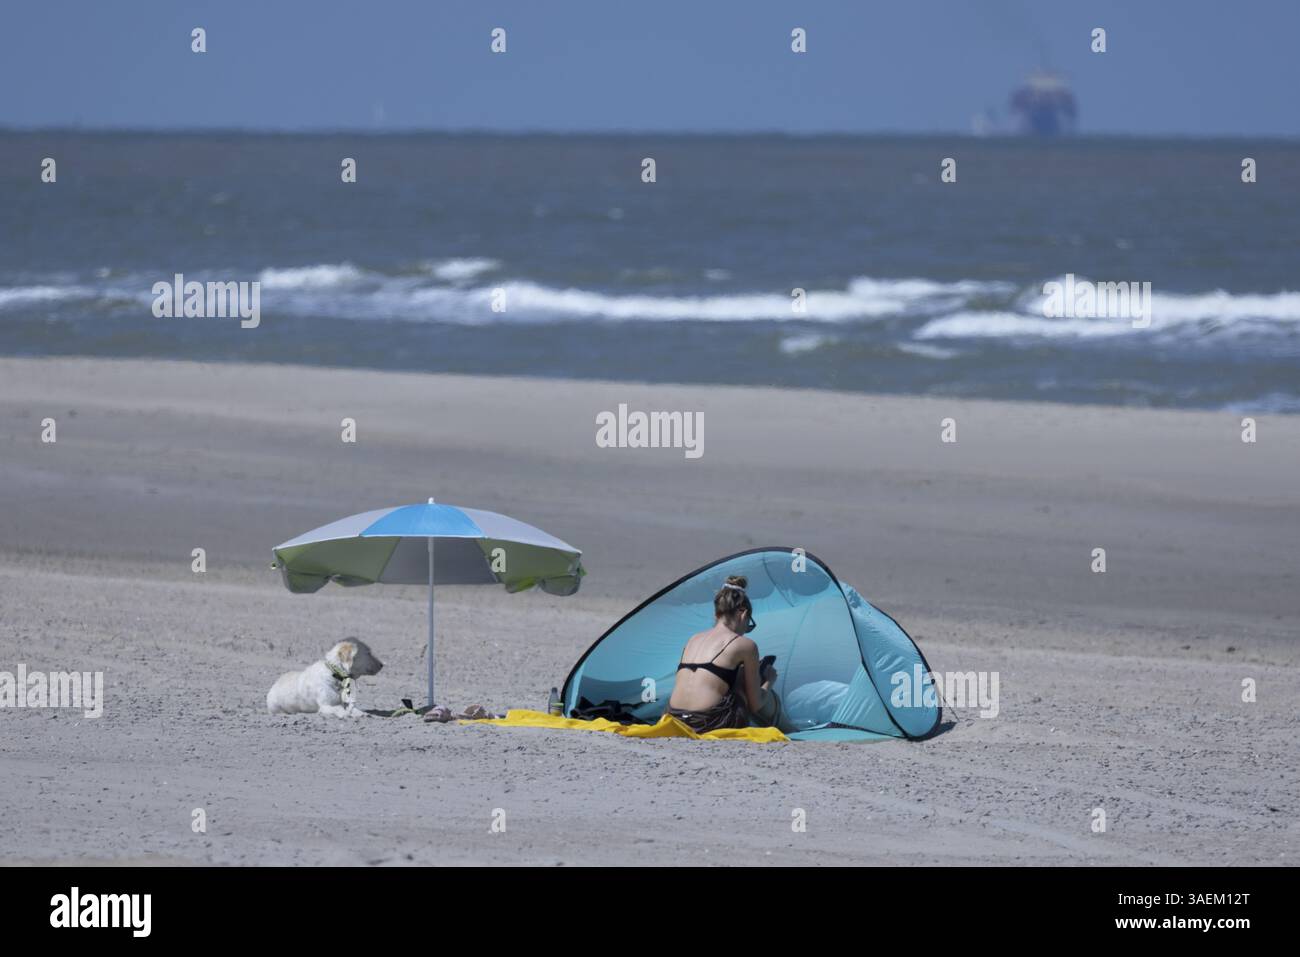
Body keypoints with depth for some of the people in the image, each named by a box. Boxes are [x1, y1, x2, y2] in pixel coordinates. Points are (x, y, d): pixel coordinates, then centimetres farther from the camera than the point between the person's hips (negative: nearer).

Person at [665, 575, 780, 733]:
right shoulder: (744, 645, 3)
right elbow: (755, 705, 9)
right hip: (711, 725, -6)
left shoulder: (693, 640, 21)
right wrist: (769, 681, 31)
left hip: (676, 724, 6)